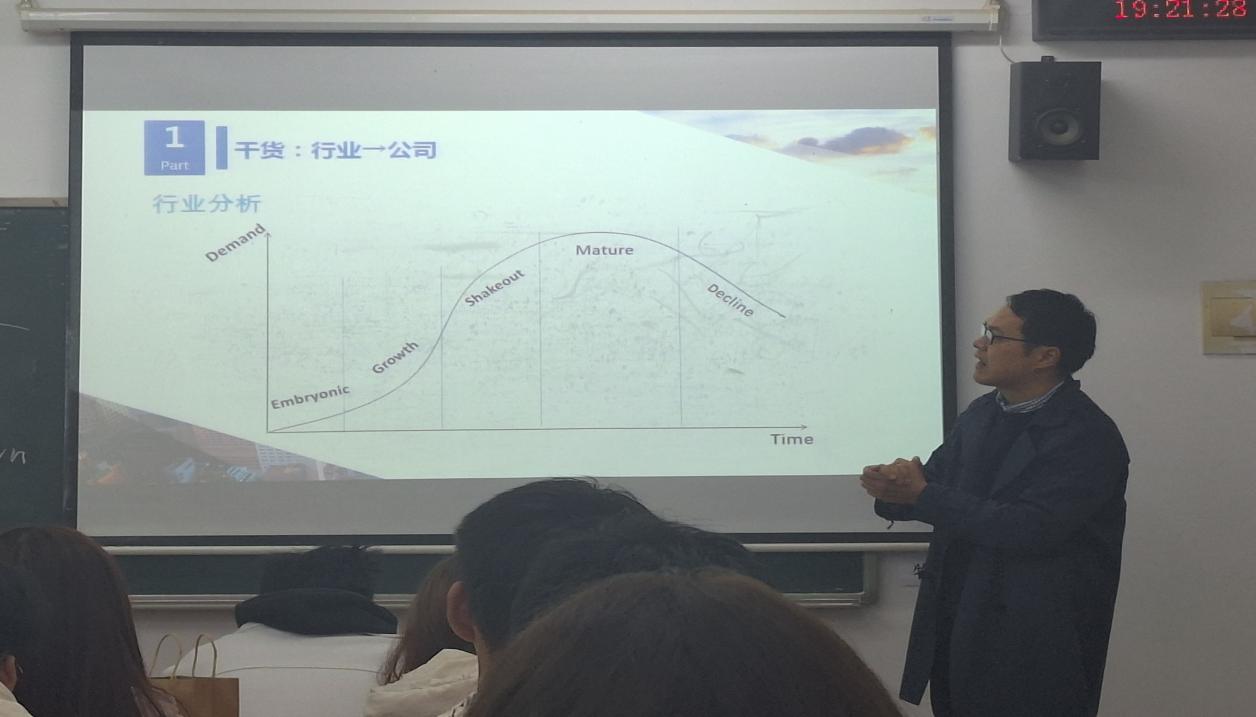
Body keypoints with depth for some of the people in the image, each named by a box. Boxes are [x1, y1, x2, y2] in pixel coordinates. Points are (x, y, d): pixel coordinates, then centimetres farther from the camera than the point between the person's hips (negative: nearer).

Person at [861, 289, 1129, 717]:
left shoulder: (1089, 437, -15)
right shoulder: (982, 413, 9)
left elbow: (1028, 528, -24)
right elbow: (933, 480, 8)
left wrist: (923, 496, -22)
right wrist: (898, 488, -17)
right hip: (956, 627, 7)